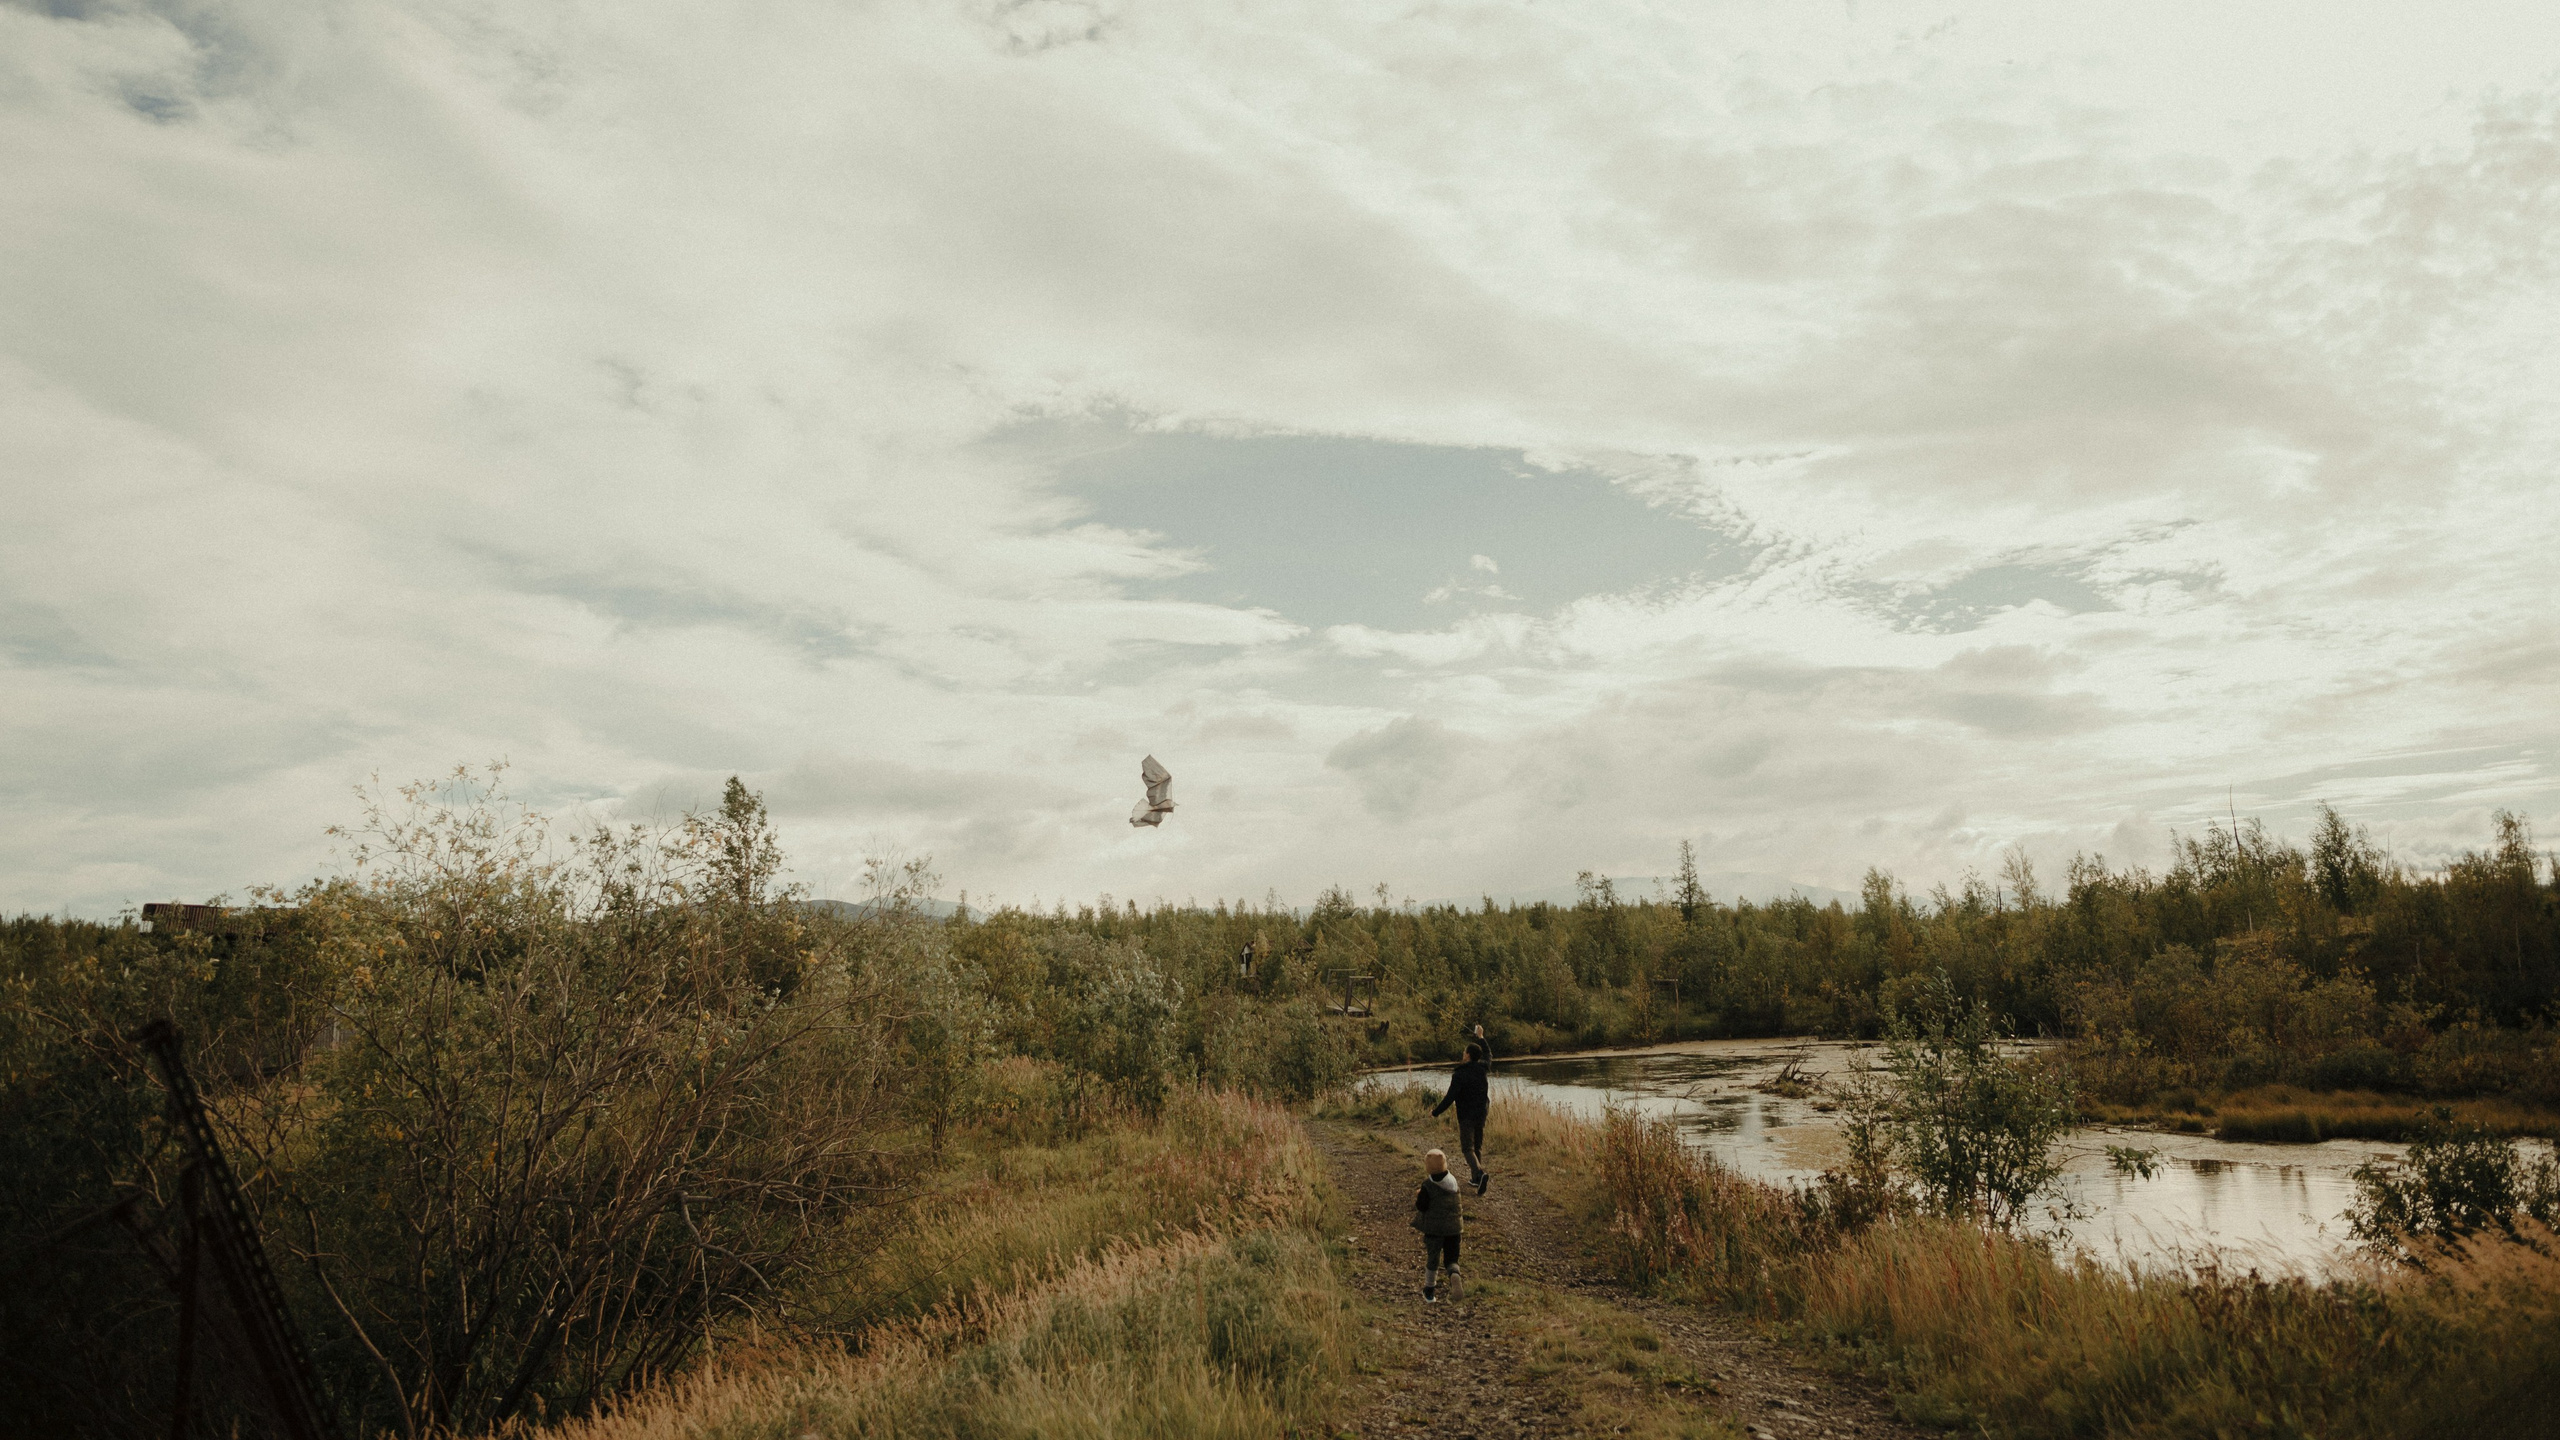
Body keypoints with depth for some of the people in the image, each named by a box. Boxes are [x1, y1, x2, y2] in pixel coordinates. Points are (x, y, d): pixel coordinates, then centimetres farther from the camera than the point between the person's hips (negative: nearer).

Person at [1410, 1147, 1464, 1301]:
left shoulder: (1428, 1185, -16)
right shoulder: (1454, 1181, 0)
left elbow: (1421, 1206, -15)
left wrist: (1418, 1196, 6)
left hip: (1433, 1227, -3)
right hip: (1453, 1226, 3)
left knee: (1432, 1259, 14)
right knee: (1452, 1258, 12)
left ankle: (1429, 1292, 24)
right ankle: (1454, 1274, -21)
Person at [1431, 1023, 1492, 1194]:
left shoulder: (1459, 1074, -18)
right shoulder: (1483, 1069, 0)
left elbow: (1450, 1097, -19)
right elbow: (1488, 1056, 23)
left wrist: (1435, 1112, -7)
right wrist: (1481, 1038, 34)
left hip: (1466, 1116, -6)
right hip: (1481, 1113, 6)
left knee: (1467, 1148, -3)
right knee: (1478, 1146, 17)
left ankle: (1480, 1173, -26)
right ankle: (1476, 1178, 21)